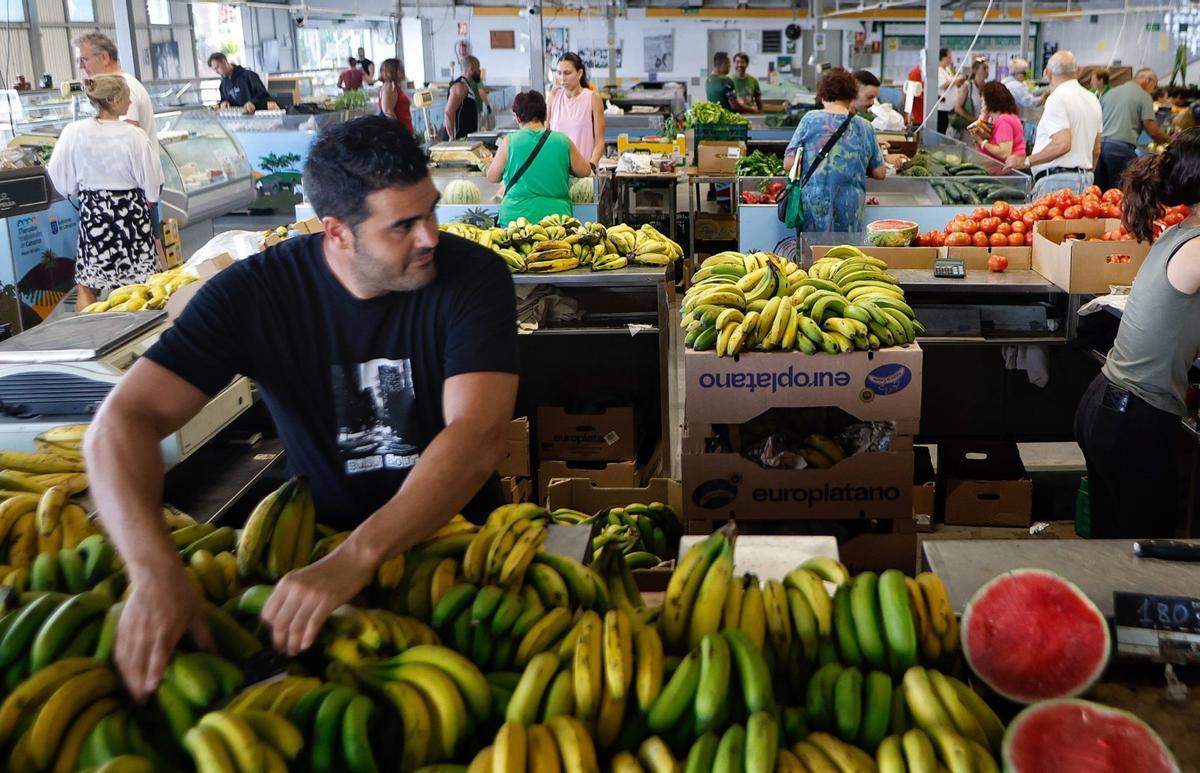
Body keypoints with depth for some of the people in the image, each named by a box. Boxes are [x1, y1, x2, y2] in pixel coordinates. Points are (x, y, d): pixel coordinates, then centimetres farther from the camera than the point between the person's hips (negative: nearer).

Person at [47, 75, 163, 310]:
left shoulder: (74, 132, -9)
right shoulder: (134, 135, -14)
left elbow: (61, 181, -1)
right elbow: (152, 184, -8)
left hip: (93, 214, 1)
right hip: (131, 214, -1)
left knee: (86, 287, 11)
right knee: (137, 286, 10)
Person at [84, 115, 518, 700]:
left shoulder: (473, 277, -16)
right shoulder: (254, 293, -13)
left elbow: (479, 435, -28)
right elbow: (122, 422, -19)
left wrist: (357, 558, -42)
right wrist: (156, 572, -37)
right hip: (318, 537, 2)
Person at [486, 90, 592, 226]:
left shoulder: (509, 142, -2)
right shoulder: (563, 141, 2)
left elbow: (492, 177, 9)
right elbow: (585, 171, 11)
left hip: (516, 215, -1)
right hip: (557, 213, 1)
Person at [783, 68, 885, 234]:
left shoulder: (810, 119, 1)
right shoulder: (864, 127, 6)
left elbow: (788, 163, -2)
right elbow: (880, 172, 10)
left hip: (813, 204, -1)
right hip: (849, 208, 1)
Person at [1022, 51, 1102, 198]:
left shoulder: (1057, 99, -10)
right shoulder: (1093, 99, 18)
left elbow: (1062, 144, -21)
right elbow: (1096, 150, 22)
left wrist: (1026, 161, -16)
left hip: (1057, 180, -9)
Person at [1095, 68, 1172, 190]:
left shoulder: (1110, 92, 18)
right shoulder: (1144, 96, 1)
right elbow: (1152, 131, -2)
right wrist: (1170, 139, 14)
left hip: (1100, 143, 6)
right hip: (1121, 147, -6)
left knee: (1100, 191, 8)